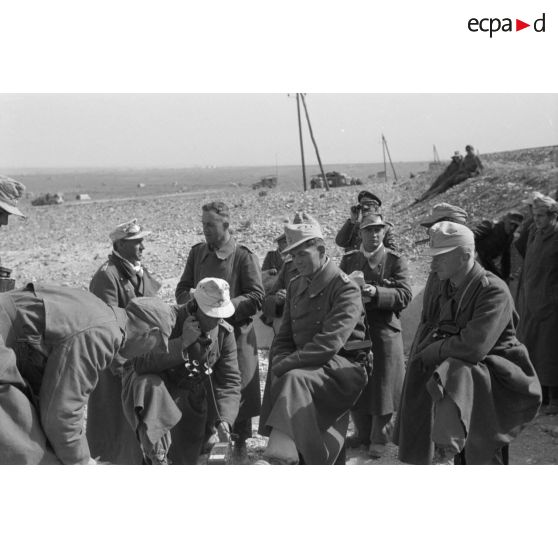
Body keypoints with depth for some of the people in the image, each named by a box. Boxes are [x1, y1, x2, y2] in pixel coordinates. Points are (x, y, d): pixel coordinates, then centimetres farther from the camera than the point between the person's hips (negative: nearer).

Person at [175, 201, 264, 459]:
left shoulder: (244, 256, -6)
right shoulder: (197, 252, 9)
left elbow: (256, 297, -10)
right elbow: (182, 290, 12)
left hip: (236, 333, -4)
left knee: (238, 391, 4)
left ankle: (240, 443, 20)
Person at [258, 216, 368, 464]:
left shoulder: (345, 289, -10)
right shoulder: (295, 286, 15)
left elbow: (329, 343, -21)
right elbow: (284, 337, 15)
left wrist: (285, 366, -21)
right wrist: (279, 364, -8)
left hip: (342, 368, -7)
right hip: (306, 367, 8)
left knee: (294, 379, -34)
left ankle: (275, 460, -48)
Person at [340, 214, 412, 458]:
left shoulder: (396, 261, -1)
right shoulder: (348, 260, 11)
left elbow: (405, 295, -11)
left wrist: (375, 293, -24)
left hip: (384, 331, -3)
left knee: (382, 386, 2)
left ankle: (379, 439, 17)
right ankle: (363, 433, 27)